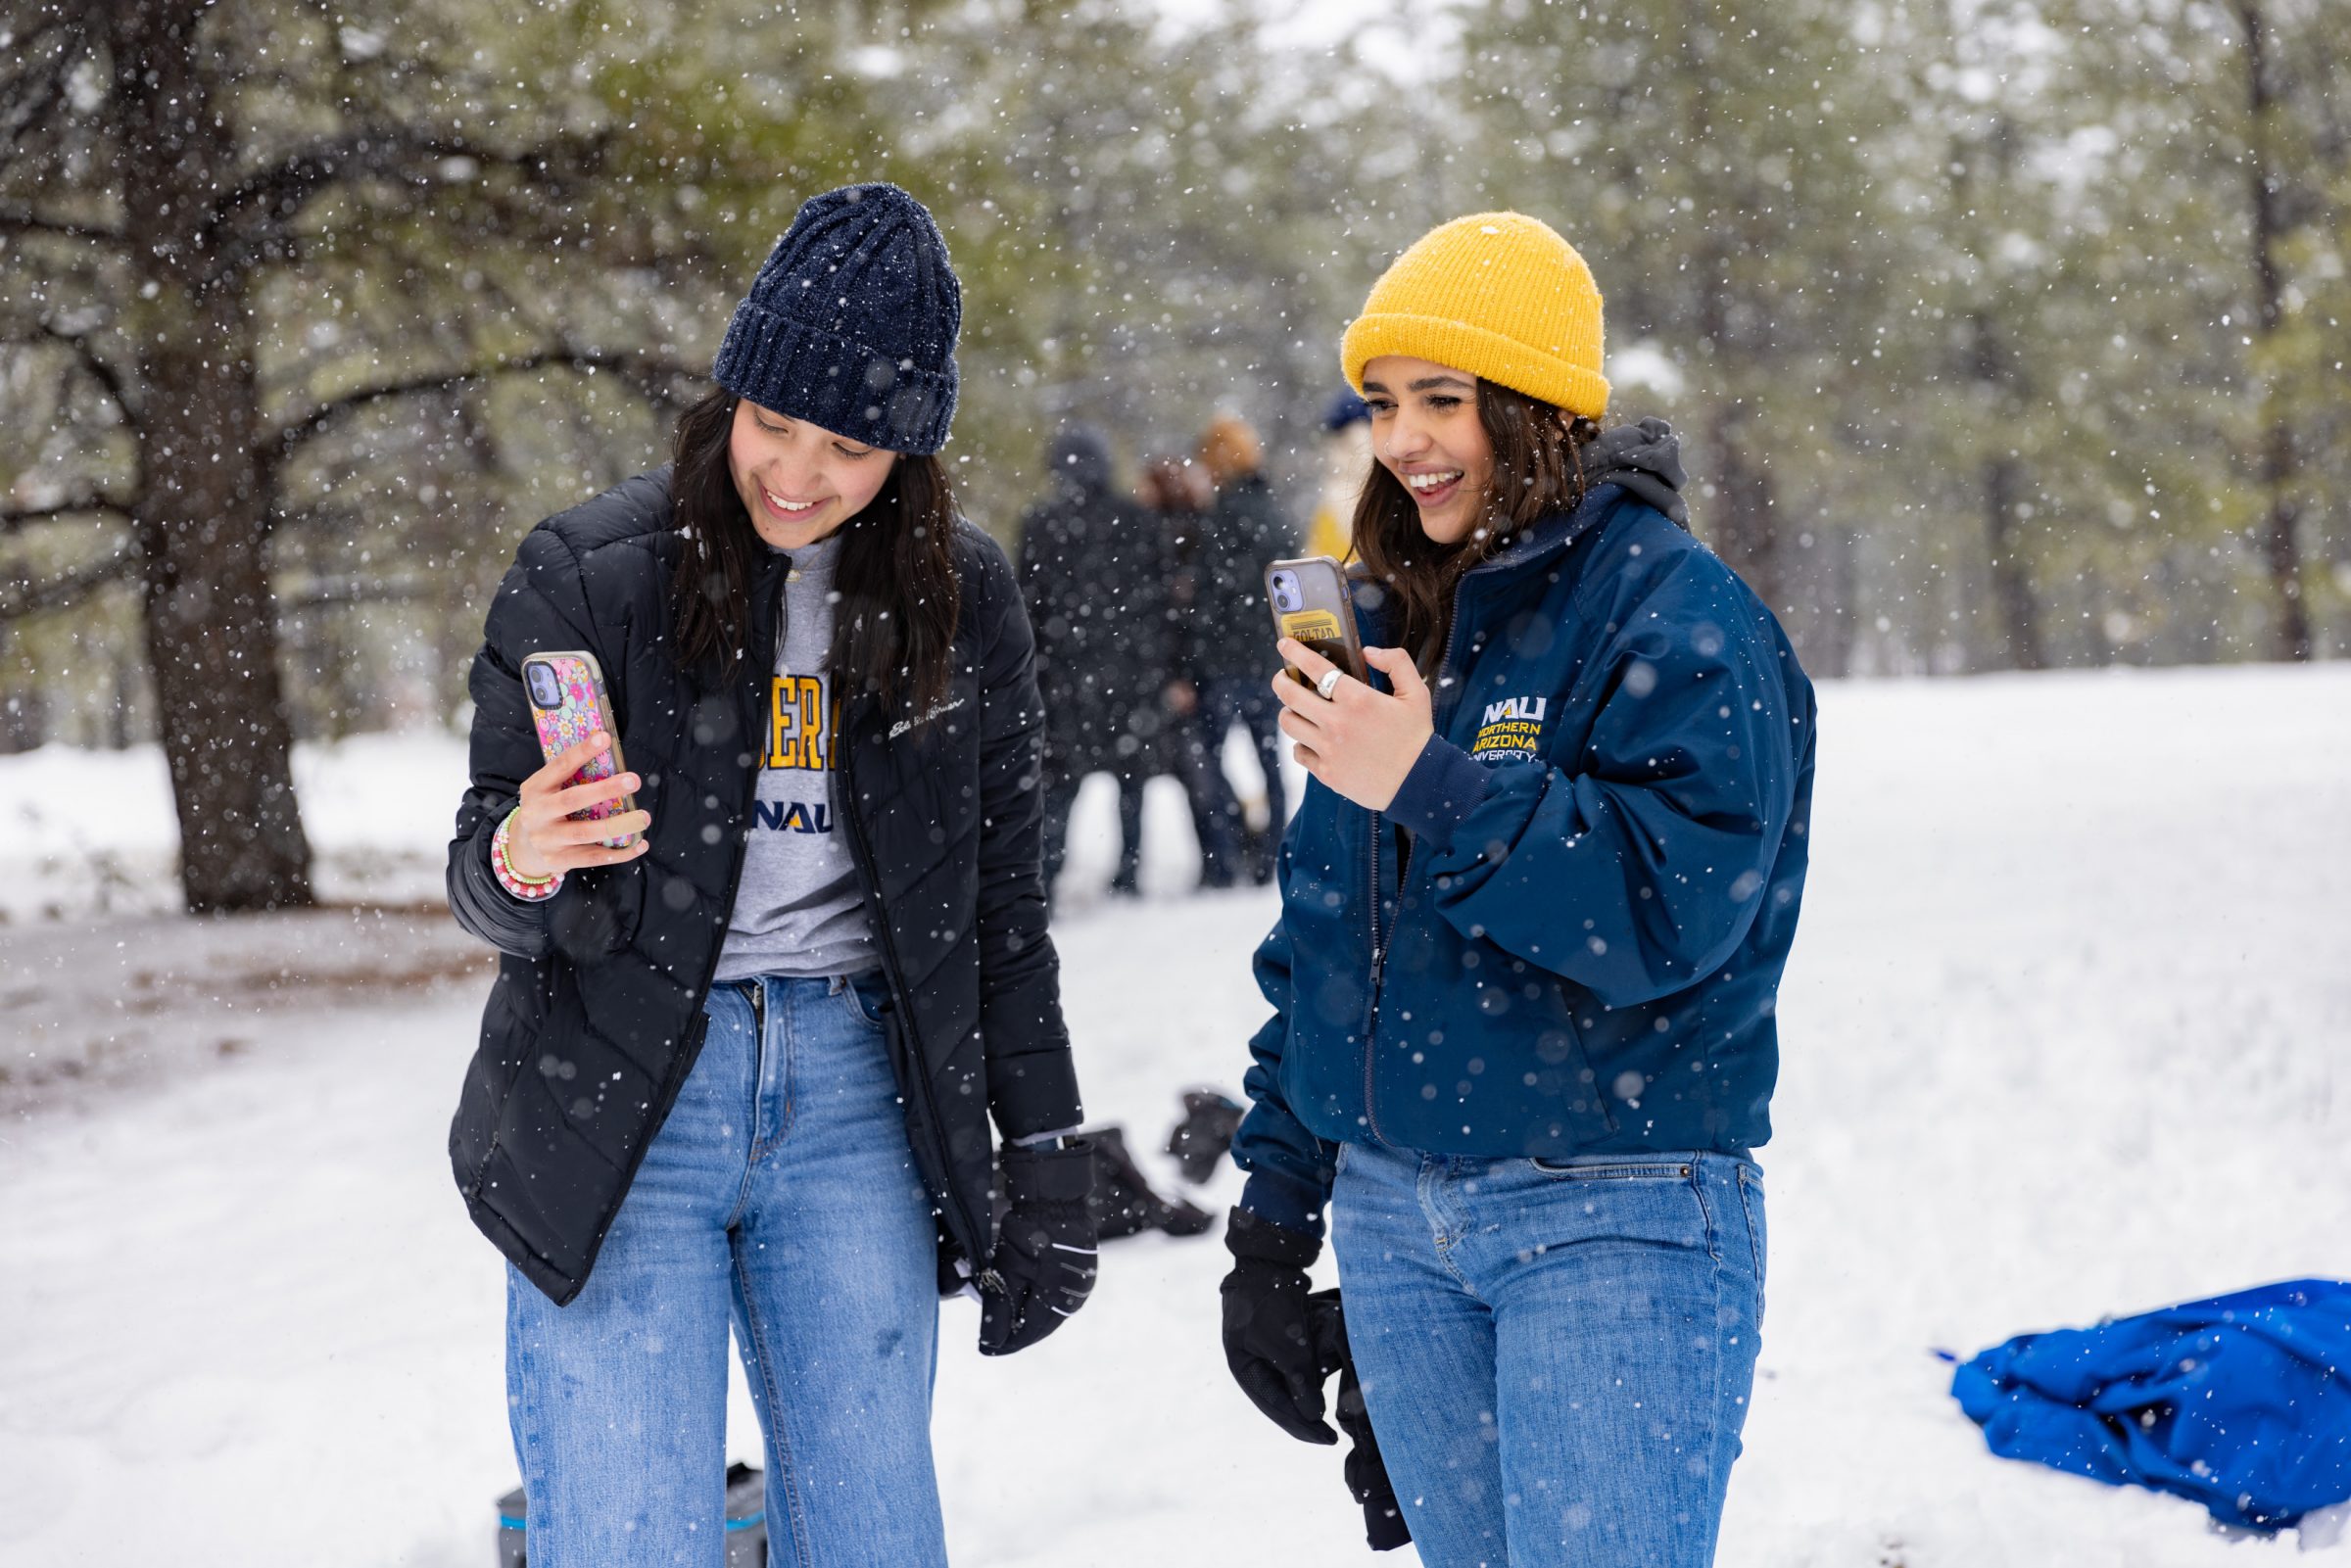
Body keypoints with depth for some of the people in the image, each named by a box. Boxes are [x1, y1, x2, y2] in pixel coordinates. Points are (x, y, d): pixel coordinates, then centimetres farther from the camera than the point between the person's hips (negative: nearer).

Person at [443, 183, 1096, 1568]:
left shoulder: (963, 599, 5)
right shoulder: (587, 575, -4)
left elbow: (1000, 901, 13)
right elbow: (489, 887, -1)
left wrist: (1048, 1165, 11)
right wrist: (520, 870, -25)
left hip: (855, 1104, 3)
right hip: (622, 1113, -2)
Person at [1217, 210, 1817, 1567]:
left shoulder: (1678, 617, -9)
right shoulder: (1388, 619, 13)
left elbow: (1674, 912, -20)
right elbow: (1319, 932, 17)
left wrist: (1435, 792, -25)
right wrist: (1274, 1215, 16)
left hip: (1615, 1226, -7)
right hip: (1395, 1217, 7)